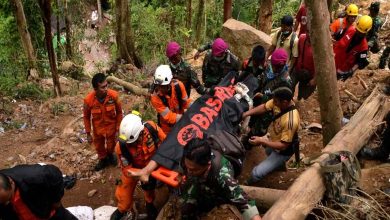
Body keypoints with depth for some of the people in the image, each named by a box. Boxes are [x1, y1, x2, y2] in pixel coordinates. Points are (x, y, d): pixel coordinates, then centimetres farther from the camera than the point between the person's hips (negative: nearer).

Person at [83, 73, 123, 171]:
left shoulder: (114, 95, -28)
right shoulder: (88, 100, -28)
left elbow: (119, 112, -11)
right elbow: (86, 117, -9)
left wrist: (118, 128, -8)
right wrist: (88, 133, -3)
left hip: (111, 126, 0)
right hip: (98, 128, 0)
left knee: (111, 145, 23)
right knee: (99, 146, 24)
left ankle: (110, 155, 59)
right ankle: (103, 160, 56)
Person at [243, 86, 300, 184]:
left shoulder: (290, 121, -40)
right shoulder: (279, 102, -20)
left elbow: (283, 146, -32)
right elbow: (264, 107, -3)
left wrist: (261, 141, -31)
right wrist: (246, 113, -16)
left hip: (282, 151, -8)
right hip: (272, 138, 8)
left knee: (256, 173, -11)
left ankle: (248, 185, 25)